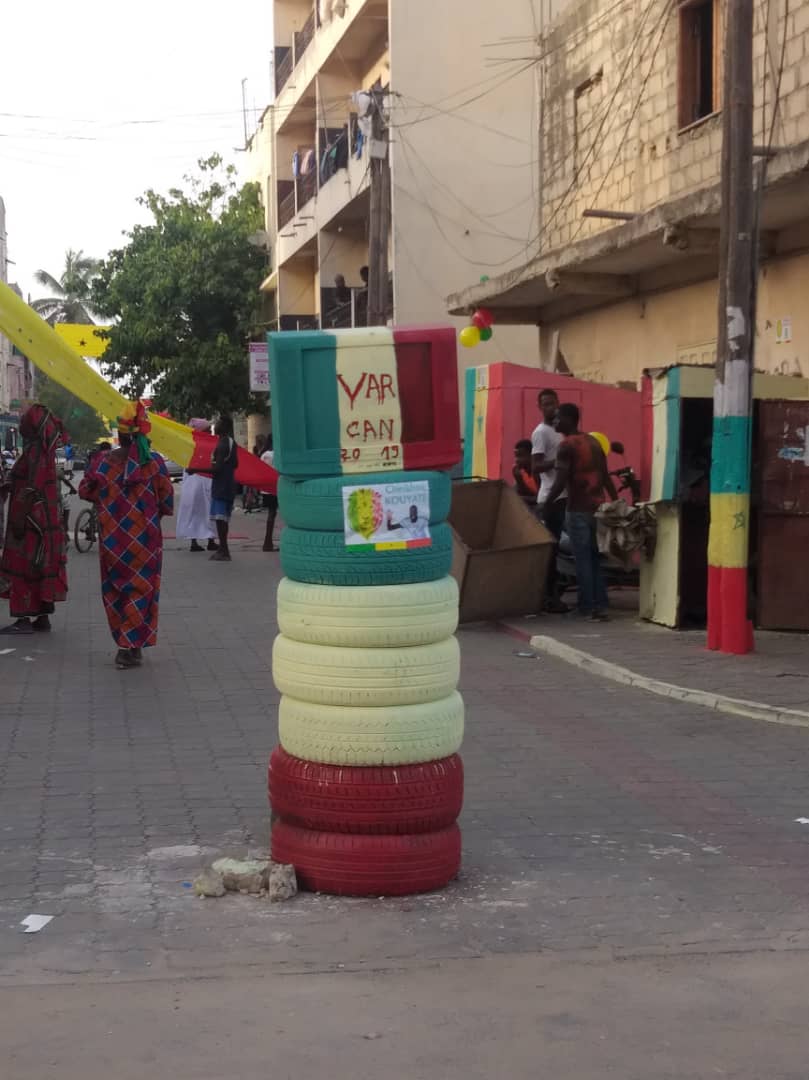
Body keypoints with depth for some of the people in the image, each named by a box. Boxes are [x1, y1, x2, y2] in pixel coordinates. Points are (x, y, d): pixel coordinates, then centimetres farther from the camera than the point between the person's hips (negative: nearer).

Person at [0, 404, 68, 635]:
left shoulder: (36, 451, -17)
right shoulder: (45, 450, 12)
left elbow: (31, 488, -21)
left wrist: (20, 519, -21)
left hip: (31, 518, -9)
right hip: (47, 517, 9)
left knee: (21, 567, -6)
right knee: (42, 568, 10)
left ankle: (24, 619, -6)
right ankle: (43, 617, 14)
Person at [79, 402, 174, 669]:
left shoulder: (105, 462, -5)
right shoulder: (154, 462, -8)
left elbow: (85, 490, 5)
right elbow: (167, 501, -4)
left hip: (113, 539, 1)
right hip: (146, 539, -1)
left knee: (116, 589, 15)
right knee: (141, 589, 5)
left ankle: (126, 643, 17)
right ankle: (131, 647, -3)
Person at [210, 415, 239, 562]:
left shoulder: (222, 445, -17)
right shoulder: (231, 443, 14)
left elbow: (217, 468, -23)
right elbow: (235, 464, 22)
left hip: (221, 485, -10)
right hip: (227, 485, 10)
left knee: (220, 518, -10)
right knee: (223, 518, 15)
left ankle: (224, 551, -12)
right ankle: (223, 549, 22)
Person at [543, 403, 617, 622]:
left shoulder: (567, 445, -11)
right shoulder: (593, 441, 13)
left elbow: (560, 482, -17)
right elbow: (606, 477, 14)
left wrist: (547, 503, -5)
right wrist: (617, 503, 18)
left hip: (578, 510, -7)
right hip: (598, 507, 7)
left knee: (582, 559, -1)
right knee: (596, 558, 11)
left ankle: (588, 607, 1)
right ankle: (600, 606, 9)